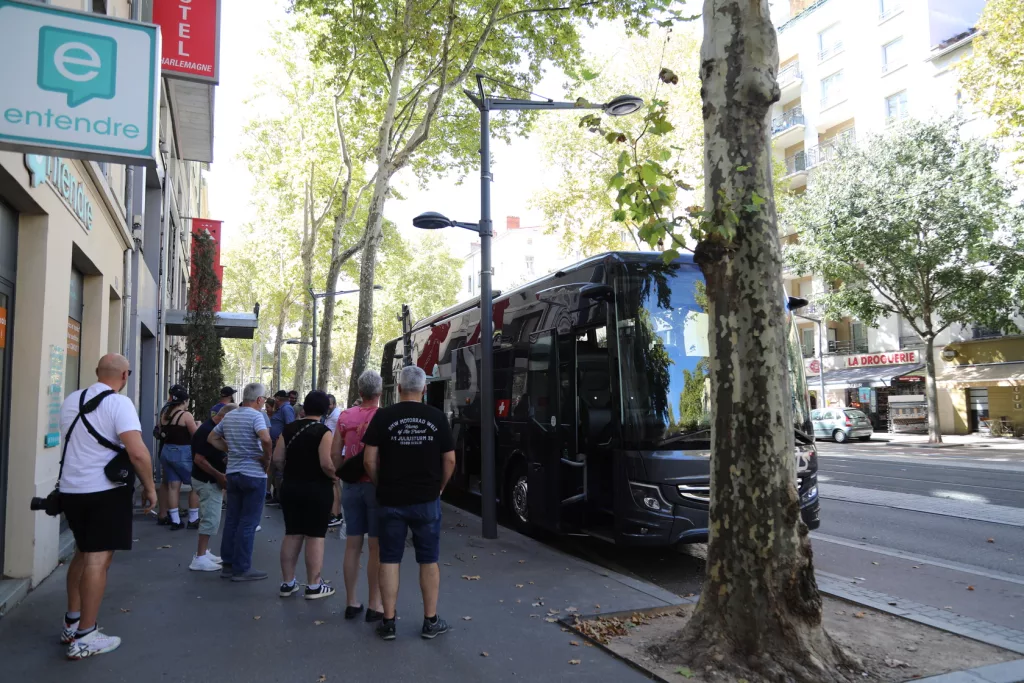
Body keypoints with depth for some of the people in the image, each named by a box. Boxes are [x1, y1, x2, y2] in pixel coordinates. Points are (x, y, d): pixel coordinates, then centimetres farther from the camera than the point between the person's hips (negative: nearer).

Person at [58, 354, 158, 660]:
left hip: (70, 488, 8)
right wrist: (150, 487, -12)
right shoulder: (119, 403, -15)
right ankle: (84, 638, 4)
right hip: (105, 490, -8)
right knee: (98, 560, -1)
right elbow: (138, 452, -24)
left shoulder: (70, 400, 9)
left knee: (83, 553, 22)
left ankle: (71, 624, 29)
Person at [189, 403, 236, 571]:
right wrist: (219, 475, -22)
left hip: (212, 481, 10)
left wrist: (220, 475, 5)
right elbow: (199, 459, -25)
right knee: (211, 519, -8)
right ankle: (199, 558, -2)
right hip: (207, 481, -10)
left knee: (209, 518, 16)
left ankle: (203, 552, 26)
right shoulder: (206, 431, -21)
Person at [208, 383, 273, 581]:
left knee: (232, 519, 14)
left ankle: (228, 564, 21)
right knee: (248, 523, 0)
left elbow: (212, 438, 19)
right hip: (254, 474, -8)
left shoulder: (228, 416, 10)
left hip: (232, 472, 8)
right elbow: (265, 439, -32)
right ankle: (241, 568, 5)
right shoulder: (256, 416, -15)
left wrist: (230, 450, 13)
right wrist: (267, 458, -16)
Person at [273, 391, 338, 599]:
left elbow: (277, 460, 2)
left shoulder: (289, 429, 3)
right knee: (315, 536, 2)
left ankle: (287, 583, 22)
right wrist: (335, 476, -4)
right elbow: (327, 464, -22)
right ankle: (314, 586, 9)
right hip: (317, 490, -5)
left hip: (290, 488, 6)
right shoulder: (323, 431, -14)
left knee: (292, 534, 14)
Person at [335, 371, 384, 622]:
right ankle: (374, 605, 9)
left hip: (351, 485, 4)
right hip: (377, 485, -4)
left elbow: (335, 455, 4)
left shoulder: (345, 417, 3)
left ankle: (352, 603, 19)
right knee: (376, 547, 3)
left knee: (352, 545, 11)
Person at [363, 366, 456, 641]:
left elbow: (369, 459, -7)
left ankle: (388, 622, 14)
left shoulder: (383, 417, -5)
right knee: (428, 560, 10)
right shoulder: (437, 418, -3)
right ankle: (431, 621, 17)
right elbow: (449, 460, -1)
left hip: (391, 500, 0)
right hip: (426, 501, 1)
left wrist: (380, 485, 8)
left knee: (389, 560, 9)